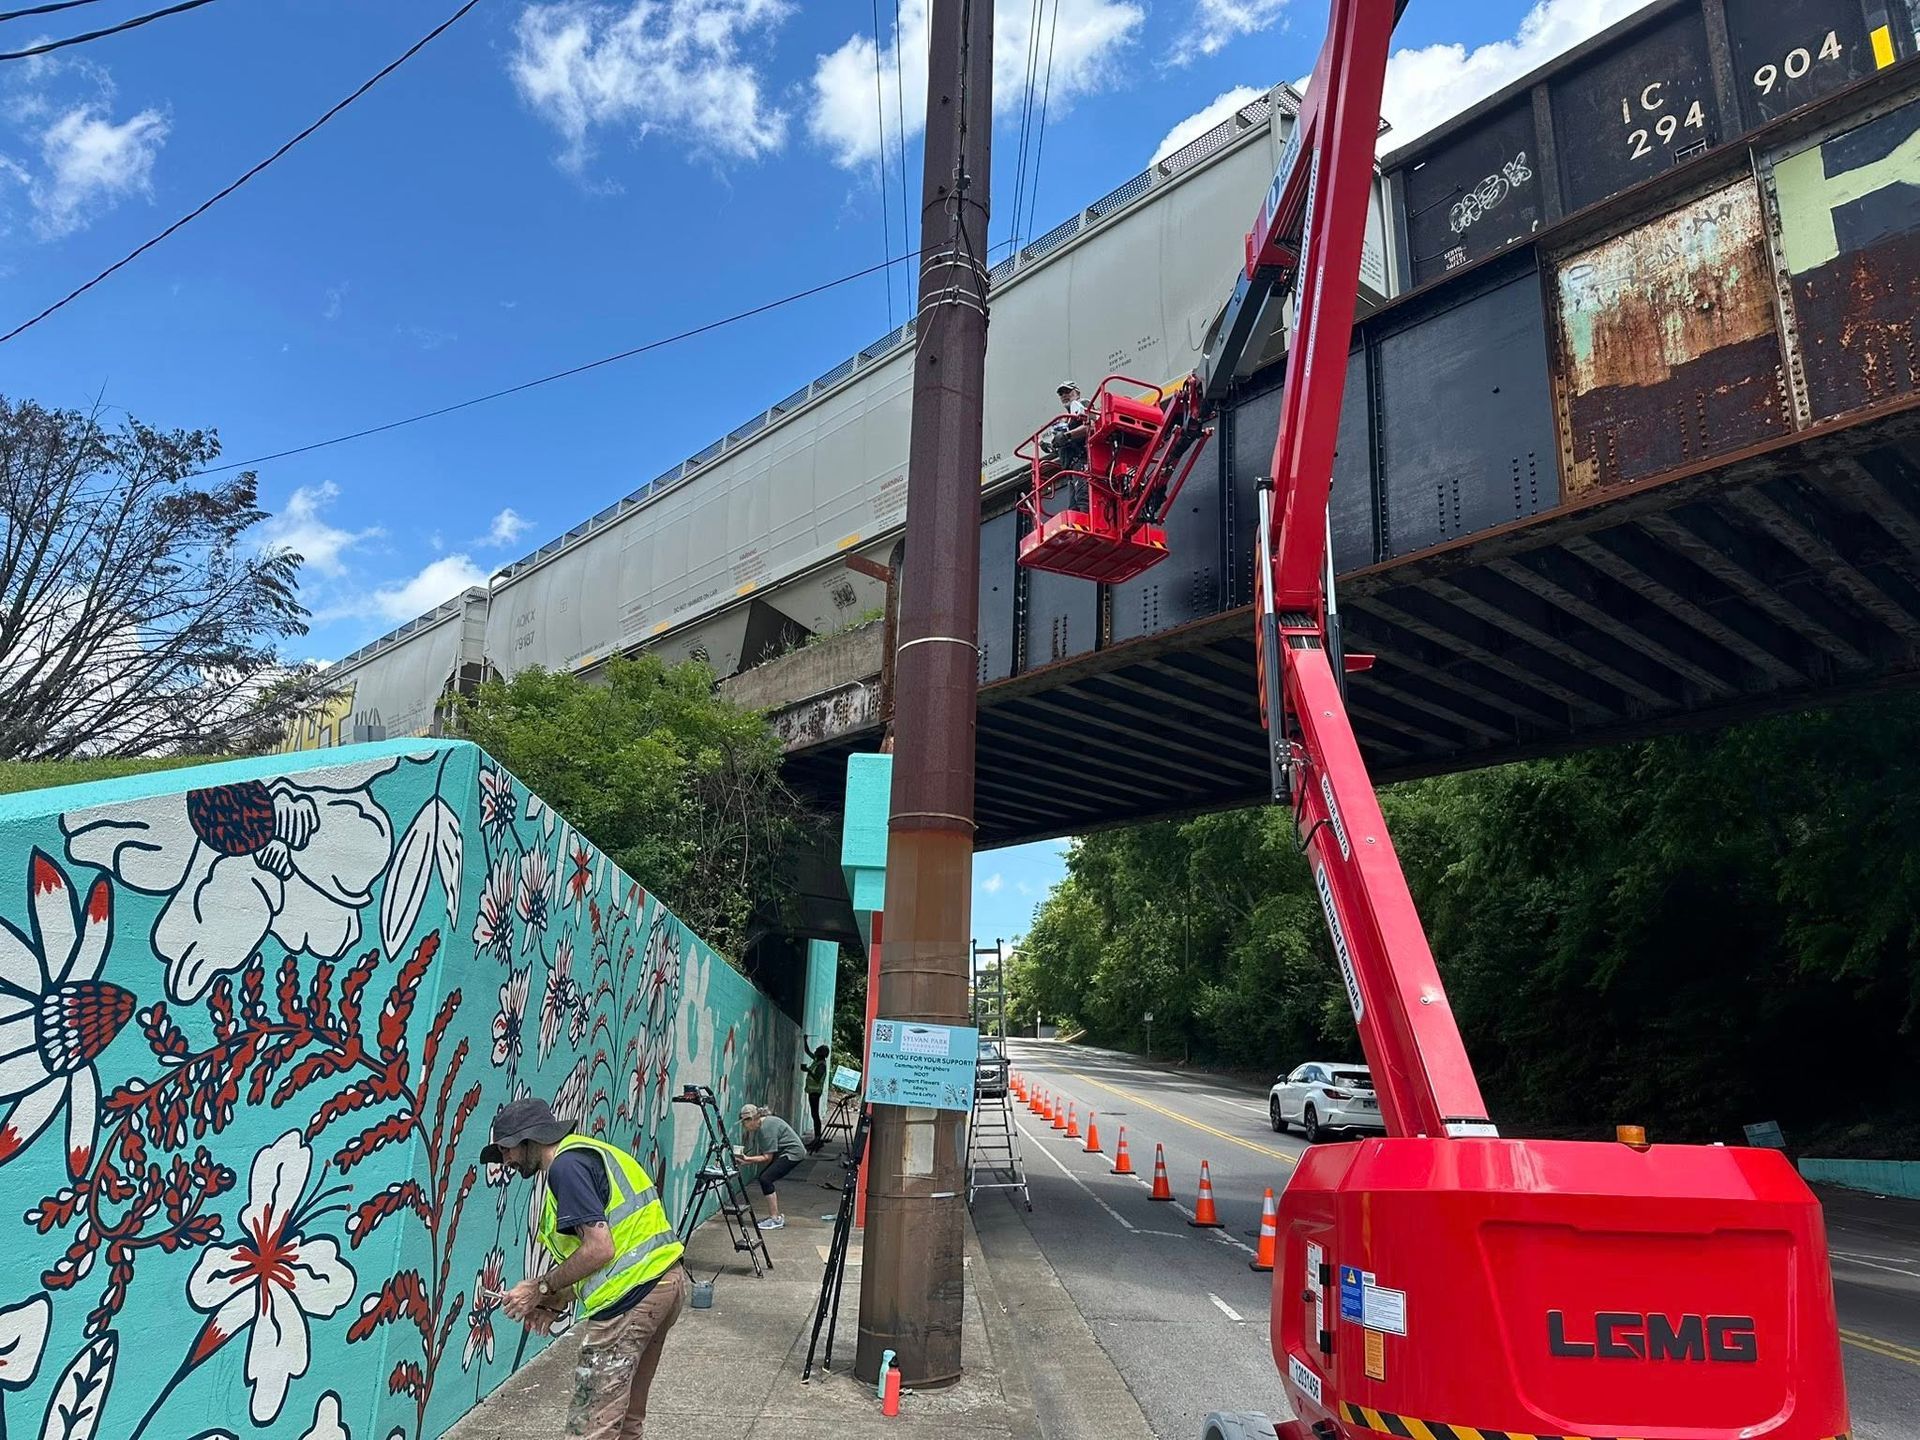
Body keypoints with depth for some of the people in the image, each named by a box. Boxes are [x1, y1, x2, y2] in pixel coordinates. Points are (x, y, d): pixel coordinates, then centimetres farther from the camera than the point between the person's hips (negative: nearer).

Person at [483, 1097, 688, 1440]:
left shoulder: (566, 1166, -12)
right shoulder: (586, 1151, 18)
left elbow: (599, 1249, -19)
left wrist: (541, 1289, -7)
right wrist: (558, 1301, 13)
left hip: (633, 1296, -10)